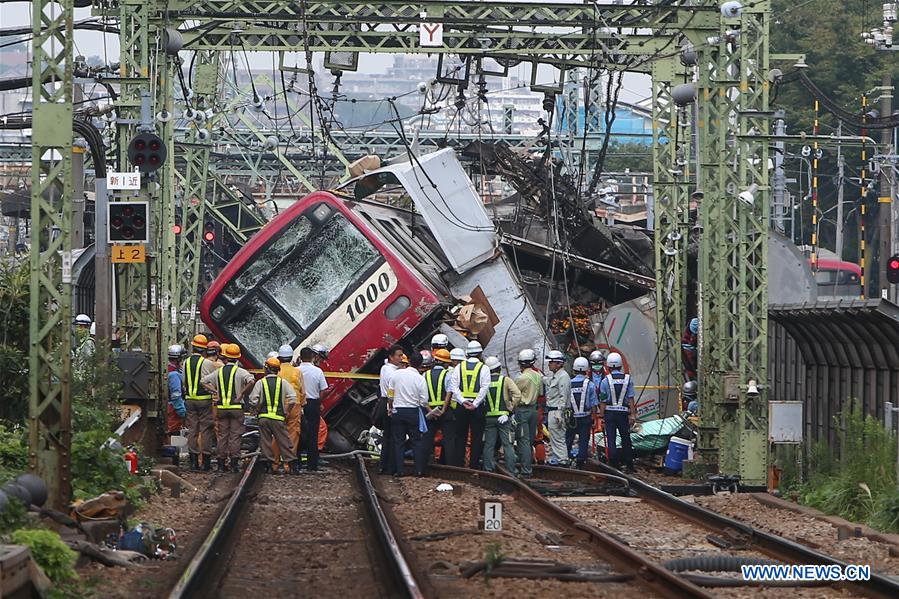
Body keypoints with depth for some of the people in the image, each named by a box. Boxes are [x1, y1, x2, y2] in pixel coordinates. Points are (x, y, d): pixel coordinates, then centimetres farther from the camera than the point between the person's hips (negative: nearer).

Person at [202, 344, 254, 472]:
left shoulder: (218, 372, 5)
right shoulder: (240, 372, -7)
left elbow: (203, 381, 7)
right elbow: (251, 381, -24)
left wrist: (214, 391, 4)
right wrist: (241, 395, -14)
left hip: (221, 407, 3)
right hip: (237, 407, -3)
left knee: (222, 435, 9)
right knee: (235, 435, 1)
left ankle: (222, 463, 9)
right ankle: (234, 463, -2)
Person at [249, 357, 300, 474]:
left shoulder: (260, 383, 0)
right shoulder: (283, 382, 2)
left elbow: (253, 401, -5)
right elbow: (292, 398, -4)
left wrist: (258, 408, 14)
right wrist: (286, 411, 9)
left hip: (263, 417, 0)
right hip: (279, 417, 0)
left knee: (265, 441, 6)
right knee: (284, 441, 2)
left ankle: (267, 464, 4)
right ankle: (293, 465, -1)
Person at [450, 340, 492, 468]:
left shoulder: (459, 367, 5)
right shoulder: (483, 368, -2)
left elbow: (454, 386, -3)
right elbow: (484, 388, -11)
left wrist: (463, 401, -8)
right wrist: (475, 404, -11)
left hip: (461, 405, 2)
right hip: (478, 407, -2)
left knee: (460, 436, 10)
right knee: (477, 437, 3)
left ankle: (458, 462, 8)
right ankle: (474, 464, 2)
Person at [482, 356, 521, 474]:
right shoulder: (505, 380, -3)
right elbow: (517, 394, -12)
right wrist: (511, 407, -2)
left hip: (488, 417, 2)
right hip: (503, 417, -2)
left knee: (489, 445, 7)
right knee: (508, 445, 1)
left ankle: (488, 470, 6)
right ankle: (511, 471, -1)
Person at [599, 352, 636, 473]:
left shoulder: (605, 381, -3)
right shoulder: (628, 379, 1)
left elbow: (603, 401, -3)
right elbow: (631, 399, -2)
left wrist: (602, 417, 1)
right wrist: (633, 414, 1)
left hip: (609, 413, -2)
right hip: (623, 413, 2)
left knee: (611, 439, 2)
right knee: (626, 439, 11)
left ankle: (613, 464, -3)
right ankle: (629, 465, 14)